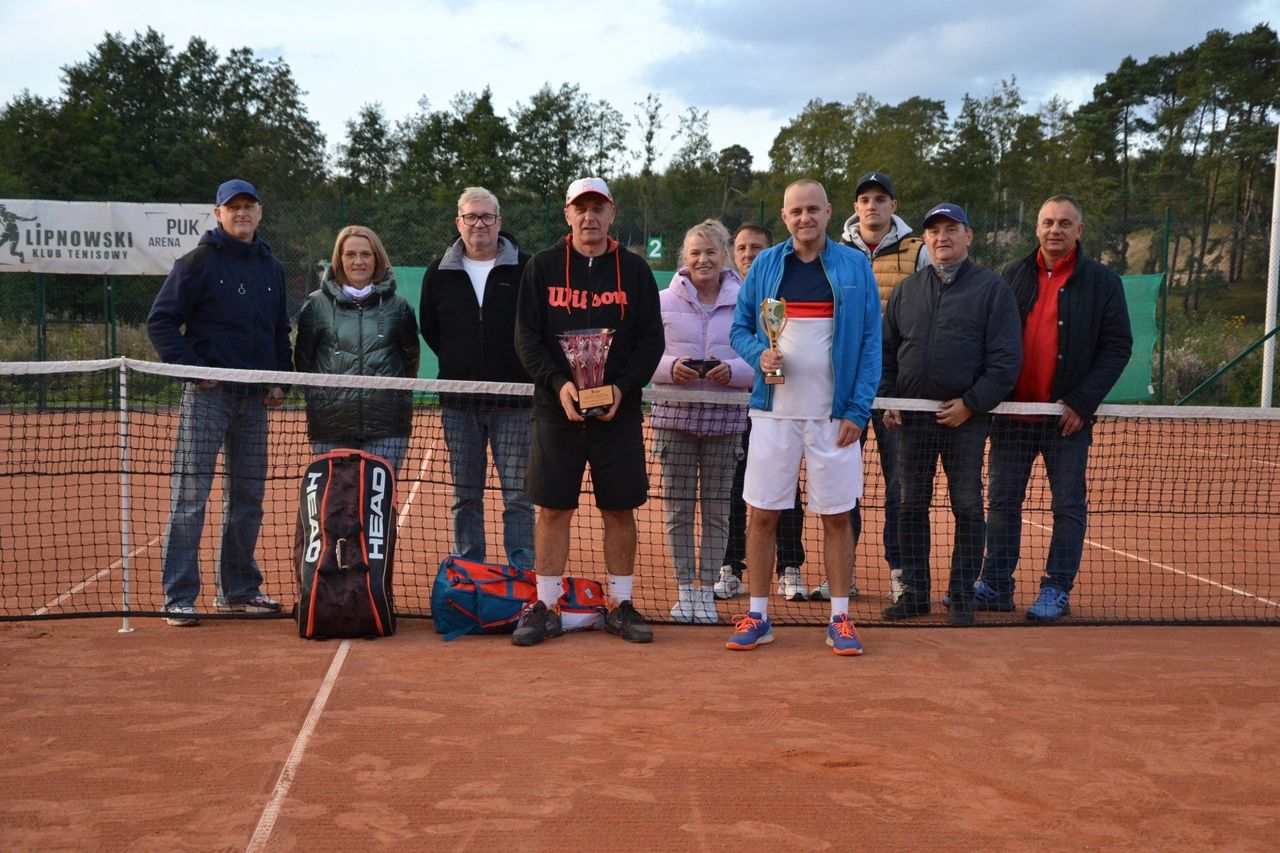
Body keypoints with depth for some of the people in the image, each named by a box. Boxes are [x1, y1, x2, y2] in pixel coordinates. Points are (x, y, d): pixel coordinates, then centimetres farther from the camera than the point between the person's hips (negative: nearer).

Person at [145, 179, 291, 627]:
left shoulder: (272, 268, 15)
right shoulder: (198, 262, -3)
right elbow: (160, 322, -6)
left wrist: (280, 379, 10)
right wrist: (193, 368, -14)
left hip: (255, 401, 6)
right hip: (208, 396, -6)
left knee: (247, 498, 11)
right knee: (190, 496, -7)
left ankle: (239, 589, 22)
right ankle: (179, 597, -2)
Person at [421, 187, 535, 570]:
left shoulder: (525, 269, 0)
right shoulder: (440, 273, 8)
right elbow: (429, 329, 16)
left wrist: (523, 368, -3)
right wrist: (458, 362, 8)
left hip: (513, 400, -2)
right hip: (459, 402, 3)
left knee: (518, 494, -1)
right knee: (465, 496, 9)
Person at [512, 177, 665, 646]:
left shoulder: (635, 270, 5)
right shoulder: (542, 267, 4)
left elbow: (651, 339, 4)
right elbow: (527, 337, 1)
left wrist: (622, 386, -11)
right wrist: (558, 383, -14)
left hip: (619, 412, 1)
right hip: (556, 409, 0)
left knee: (620, 511, 5)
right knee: (552, 510, 2)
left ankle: (621, 605, 18)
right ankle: (545, 608, 12)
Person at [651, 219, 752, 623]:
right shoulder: (664, 301, 3)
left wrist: (733, 370, -17)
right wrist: (671, 366, -16)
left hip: (725, 419, 0)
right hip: (675, 416, 0)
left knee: (717, 508, 5)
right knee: (678, 506, 4)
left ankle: (707, 590, 16)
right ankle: (684, 589, 15)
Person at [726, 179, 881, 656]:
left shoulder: (855, 267, 3)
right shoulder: (765, 265, 7)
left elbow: (870, 343, 1)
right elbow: (739, 328, 11)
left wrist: (858, 410, -7)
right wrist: (759, 354, -11)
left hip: (834, 415, -1)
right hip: (774, 412, 1)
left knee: (838, 517, 5)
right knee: (762, 515, 3)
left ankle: (840, 620, 16)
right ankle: (757, 617, 14)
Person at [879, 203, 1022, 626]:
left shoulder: (992, 288, 0)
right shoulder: (907, 289, 13)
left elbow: (1005, 359, -6)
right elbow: (886, 350, 16)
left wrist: (971, 404, -13)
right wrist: (887, 399, 3)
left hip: (965, 419, -4)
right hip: (912, 417, 4)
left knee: (967, 508, 2)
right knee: (911, 506, 6)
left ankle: (962, 595, 10)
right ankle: (914, 592, 15)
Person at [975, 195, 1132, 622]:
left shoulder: (1102, 282, 0)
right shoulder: (1013, 275, 8)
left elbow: (1118, 346, -3)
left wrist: (1081, 402, -12)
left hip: (1068, 417, -3)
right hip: (1011, 412, 3)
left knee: (1068, 506, 3)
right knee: (1003, 501, 7)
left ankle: (1057, 590, 12)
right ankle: (996, 585, 15)